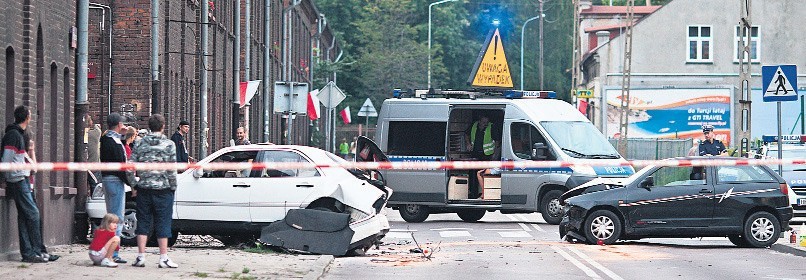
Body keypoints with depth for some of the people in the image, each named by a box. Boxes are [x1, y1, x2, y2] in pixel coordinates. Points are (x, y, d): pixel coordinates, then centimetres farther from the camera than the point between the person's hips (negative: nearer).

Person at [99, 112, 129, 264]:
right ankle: (113, 254, -10)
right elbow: (120, 165, -20)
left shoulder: (105, 139, 10)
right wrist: (131, 183, -16)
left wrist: (121, 134, 14)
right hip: (115, 180, -10)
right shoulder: (115, 142, -17)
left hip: (105, 178, 10)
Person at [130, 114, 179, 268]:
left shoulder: (140, 144, 2)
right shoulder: (168, 144, -5)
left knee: (143, 222, 8)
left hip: (144, 188, 2)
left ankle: (141, 257, 6)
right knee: (163, 223, 2)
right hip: (163, 189, -2)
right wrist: (173, 186, 3)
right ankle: (164, 258, 2)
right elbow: (171, 169, -8)